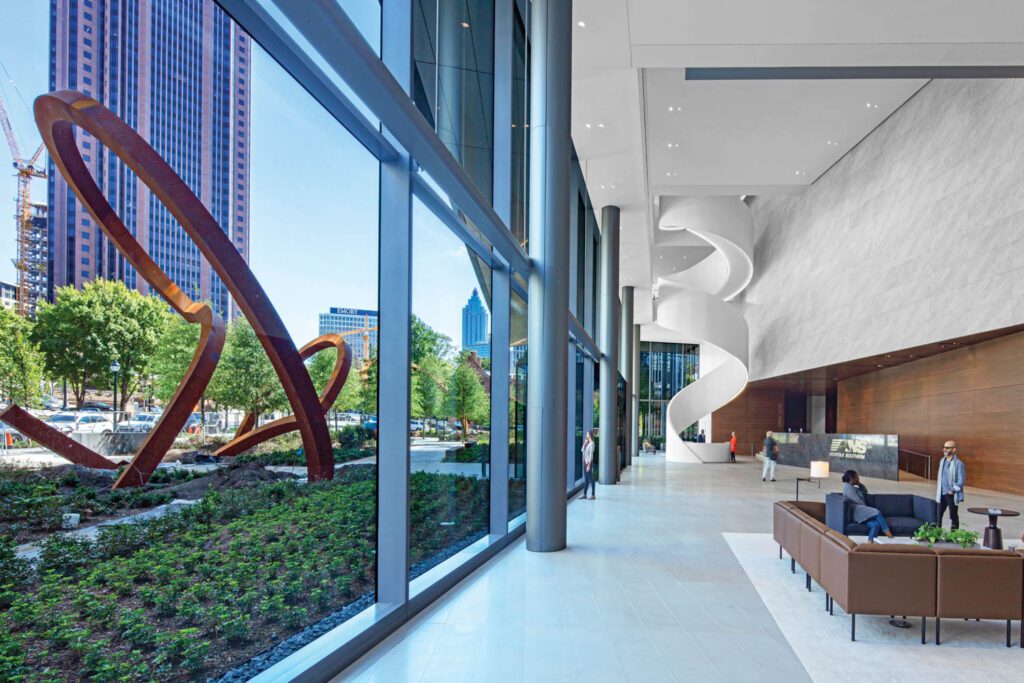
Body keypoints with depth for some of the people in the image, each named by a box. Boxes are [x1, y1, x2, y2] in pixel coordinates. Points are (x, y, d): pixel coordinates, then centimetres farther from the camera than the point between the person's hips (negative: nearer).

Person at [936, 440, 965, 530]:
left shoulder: (958, 464, -12)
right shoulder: (942, 461, 8)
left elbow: (961, 481, -12)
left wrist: (952, 491, -15)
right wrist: (938, 490, 13)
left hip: (952, 495, -6)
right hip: (942, 494, 6)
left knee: (953, 517, 6)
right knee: (938, 515, 6)